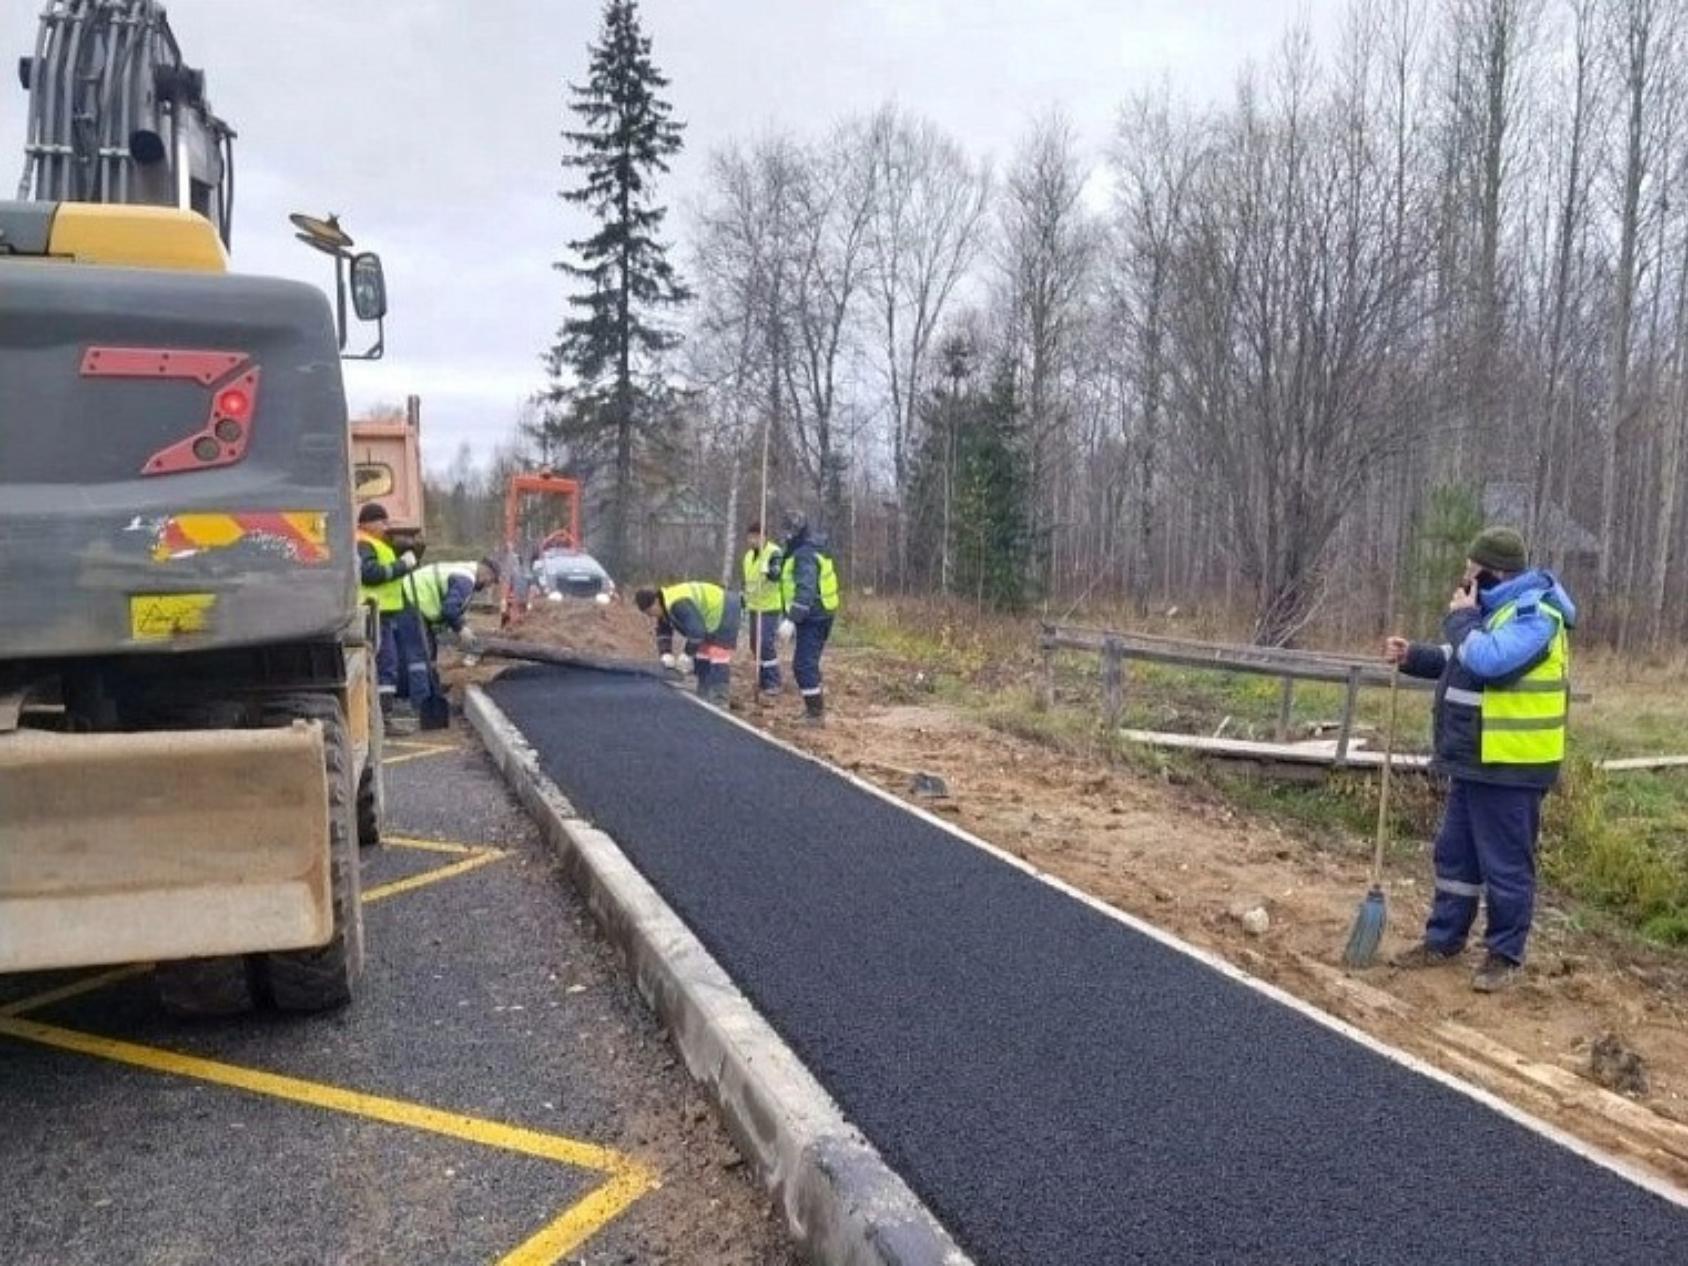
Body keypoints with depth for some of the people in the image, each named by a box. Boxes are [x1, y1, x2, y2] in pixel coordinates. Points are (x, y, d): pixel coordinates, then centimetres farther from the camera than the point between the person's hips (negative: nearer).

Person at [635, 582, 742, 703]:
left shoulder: (679, 605, -33)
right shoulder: (665, 607, 1)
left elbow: (697, 630, -33)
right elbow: (663, 633, 10)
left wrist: (687, 654, -23)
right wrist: (665, 654, -5)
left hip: (724, 616, -11)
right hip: (710, 622, 11)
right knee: (702, 662, 14)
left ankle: (717, 701, -15)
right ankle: (704, 698, 21)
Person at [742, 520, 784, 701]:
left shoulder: (774, 553, -12)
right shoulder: (749, 556, 14)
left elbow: (778, 574, -28)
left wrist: (769, 570, -48)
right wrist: (744, 602, 24)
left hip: (770, 607, -8)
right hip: (754, 607, 8)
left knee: (767, 645, -11)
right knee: (755, 645, 12)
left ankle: (772, 684, -3)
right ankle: (763, 680, 25)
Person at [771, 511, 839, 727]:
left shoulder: (805, 555, -19)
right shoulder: (798, 551, 15)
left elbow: (805, 590, -30)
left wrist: (791, 620, -35)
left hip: (812, 618, -11)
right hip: (816, 616, 11)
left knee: (804, 664, -9)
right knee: (809, 662, 20)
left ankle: (816, 713, -6)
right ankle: (816, 707, 31)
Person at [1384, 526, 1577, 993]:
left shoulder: (1535, 612, -19)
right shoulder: (1497, 607, 13)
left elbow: (1487, 660, -32)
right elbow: (1461, 661, 23)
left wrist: (1460, 618, -16)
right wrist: (1413, 656, 8)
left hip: (1510, 765, -10)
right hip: (1475, 760, 10)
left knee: (1505, 865, 2)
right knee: (1455, 854, 16)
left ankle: (1504, 955, 14)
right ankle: (1444, 940, 27)